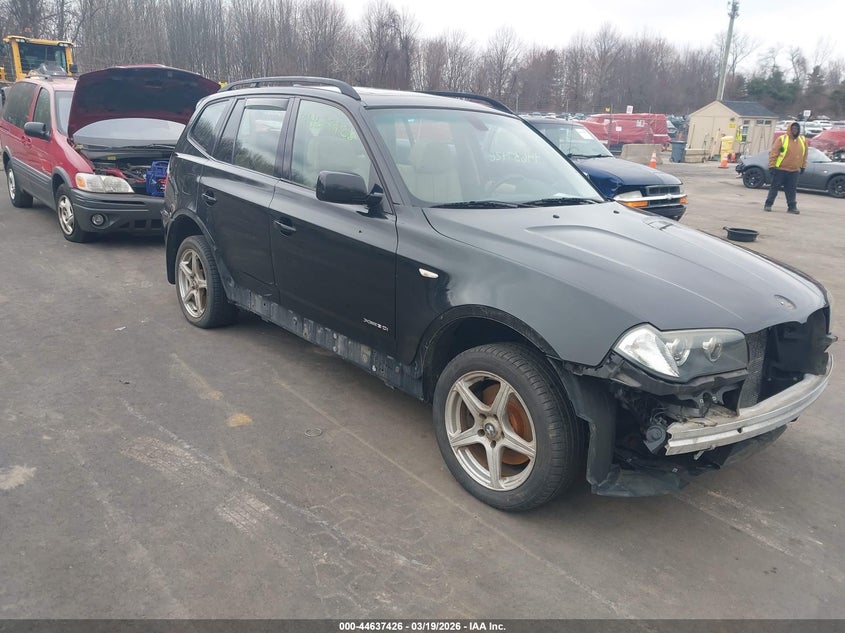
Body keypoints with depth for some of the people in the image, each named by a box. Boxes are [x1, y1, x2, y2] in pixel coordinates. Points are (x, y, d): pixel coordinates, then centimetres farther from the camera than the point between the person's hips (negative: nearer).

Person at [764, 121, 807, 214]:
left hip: (794, 171, 4)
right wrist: (772, 166, -13)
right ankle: (768, 204, 8)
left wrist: (803, 167, 17)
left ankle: (792, 207, 8)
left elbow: (804, 155, 18)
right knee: (774, 187, 2)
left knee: (791, 190, 5)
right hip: (780, 170, -4)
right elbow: (773, 153, -8)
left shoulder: (803, 140, 10)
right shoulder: (781, 139, -6)